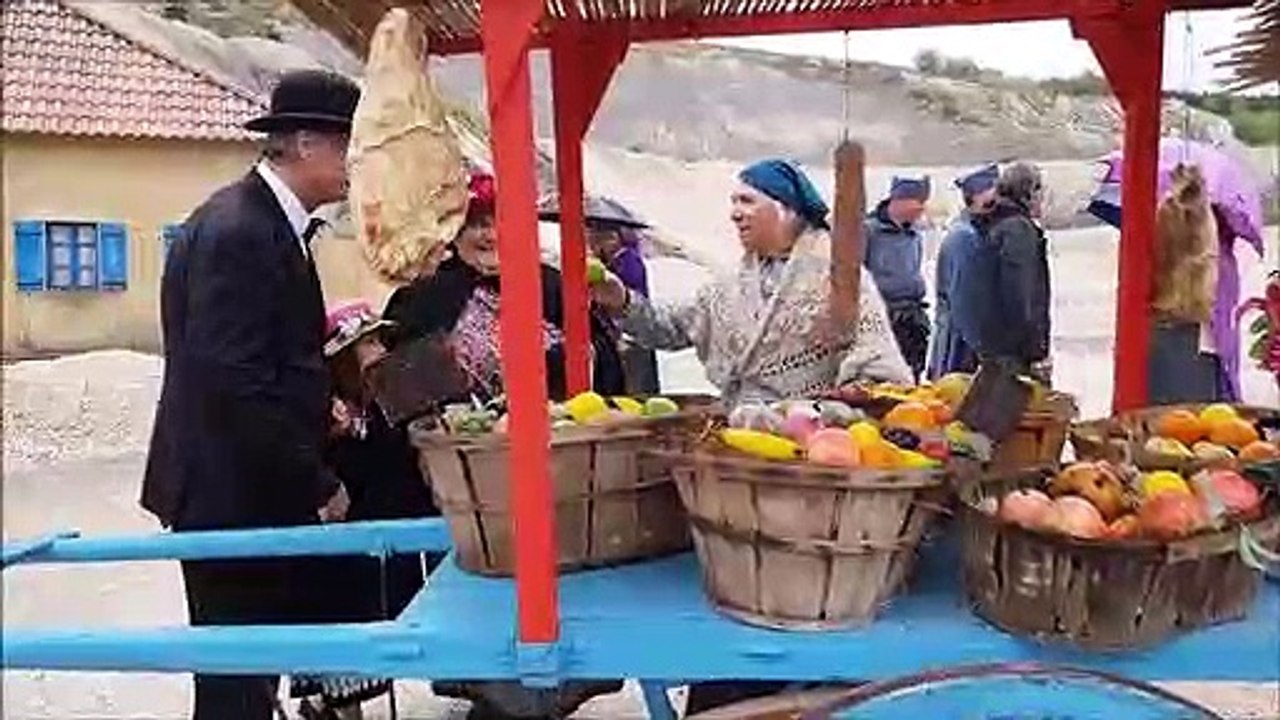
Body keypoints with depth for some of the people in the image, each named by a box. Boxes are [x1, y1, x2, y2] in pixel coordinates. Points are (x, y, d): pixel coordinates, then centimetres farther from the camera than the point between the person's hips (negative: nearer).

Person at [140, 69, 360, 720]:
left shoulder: (270, 221, 10)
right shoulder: (236, 231, -20)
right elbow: (233, 381, -25)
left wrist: (317, 405, 2)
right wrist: (317, 486, -18)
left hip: (259, 483, 9)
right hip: (231, 493, -9)